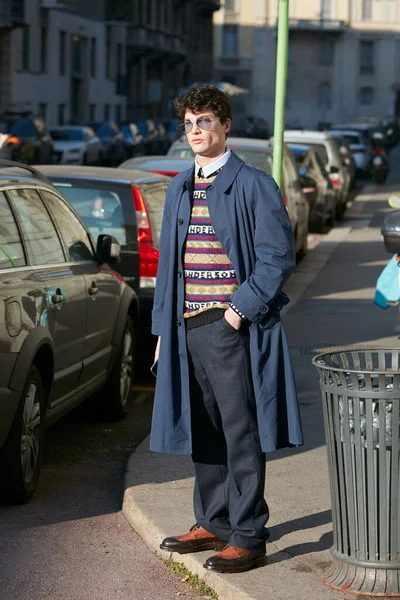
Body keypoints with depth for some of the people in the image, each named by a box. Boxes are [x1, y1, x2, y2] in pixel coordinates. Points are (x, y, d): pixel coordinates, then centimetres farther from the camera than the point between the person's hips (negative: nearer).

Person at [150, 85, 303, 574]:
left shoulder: (253, 185, -6)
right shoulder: (179, 189, 15)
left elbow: (278, 257, -10)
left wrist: (241, 309, -15)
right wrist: (163, 327, 14)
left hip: (231, 328, -7)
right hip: (187, 329, 7)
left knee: (240, 434, -3)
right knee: (201, 433, 13)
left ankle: (248, 537, 3)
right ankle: (214, 524, 25)